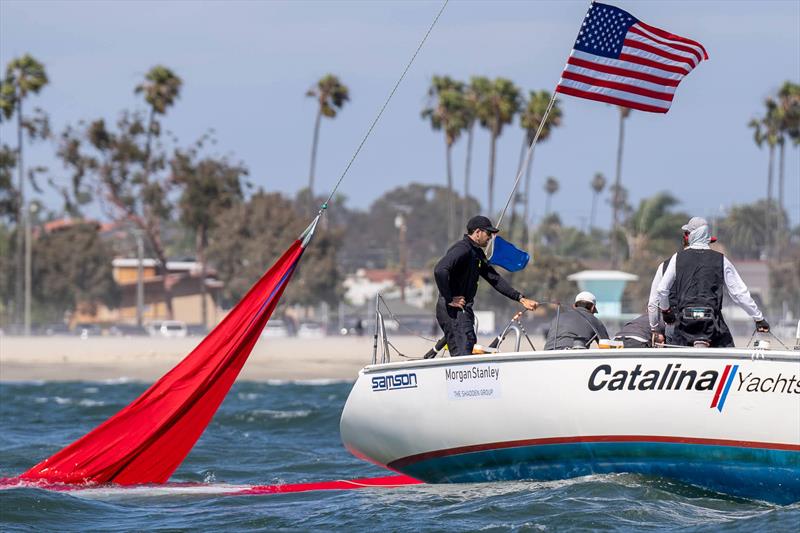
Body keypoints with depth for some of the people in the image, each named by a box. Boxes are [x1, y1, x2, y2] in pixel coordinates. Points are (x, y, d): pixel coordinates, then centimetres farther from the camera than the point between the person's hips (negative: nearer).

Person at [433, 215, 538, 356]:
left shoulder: (477, 253, 17)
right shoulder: (463, 249, -16)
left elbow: (495, 279, 20)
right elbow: (440, 271, -30)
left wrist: (521, 298, 13)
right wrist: (449, 300, -23)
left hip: (464, 310, 11)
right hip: (454, 312, -11)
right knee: (462, 355, -15)